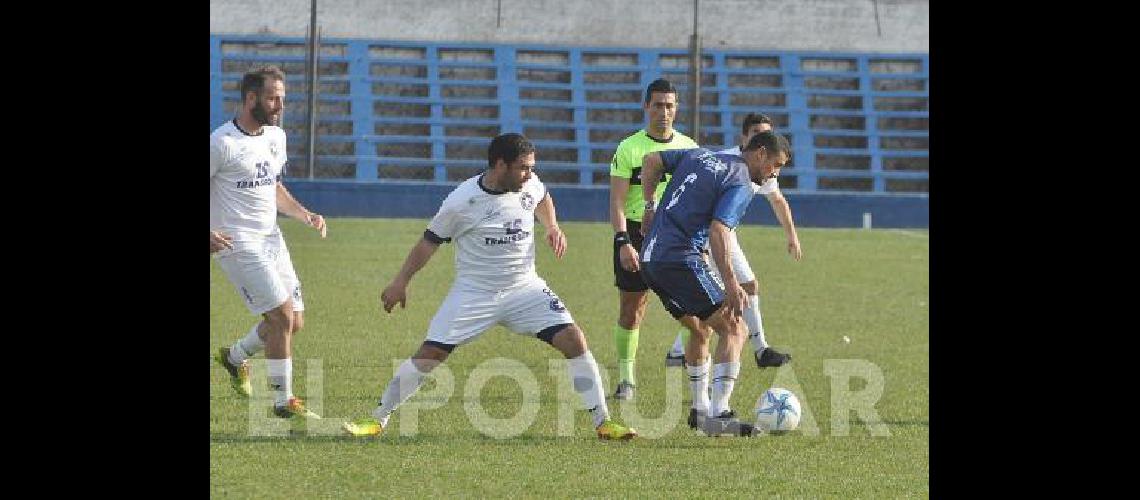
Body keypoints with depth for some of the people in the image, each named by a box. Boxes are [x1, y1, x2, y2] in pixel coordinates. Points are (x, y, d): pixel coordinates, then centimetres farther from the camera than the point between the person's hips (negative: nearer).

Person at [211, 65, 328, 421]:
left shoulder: (276, 137, 11)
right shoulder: (222, 143, -14)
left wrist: (305, 215, 10)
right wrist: (208, 233, -25)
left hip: (271, 240, 8)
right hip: (237, 244, -8)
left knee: (294, 322, 7)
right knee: (283, 314, -16)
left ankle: (234, 357, 33)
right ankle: (283, 401, -5)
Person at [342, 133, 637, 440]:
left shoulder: (529, 185, -4)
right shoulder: (462, 202, -16)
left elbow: (542, 198, 23)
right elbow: (430, 242, -2)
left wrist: (552, 228, 6)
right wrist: (400, 282, 0)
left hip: (525, 288, 3)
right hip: (474, 294, -3)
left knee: (573, 340, -12)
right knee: (428, 356, -10)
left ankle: (603, 422, -3)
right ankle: (377, 420, 6)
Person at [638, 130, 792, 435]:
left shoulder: (700, 156, 17)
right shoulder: (741, 186, -9)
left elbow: (652, 161, 23)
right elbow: (718, 232, -22)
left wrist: (649, 206, 28)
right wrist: (730, 283, -27)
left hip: (650, 259, 9)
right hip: (682, 259, -9)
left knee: (700, 329, 25)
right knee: (733, 329, -7)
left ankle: (700, 409, 29)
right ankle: (717, 414, -16)